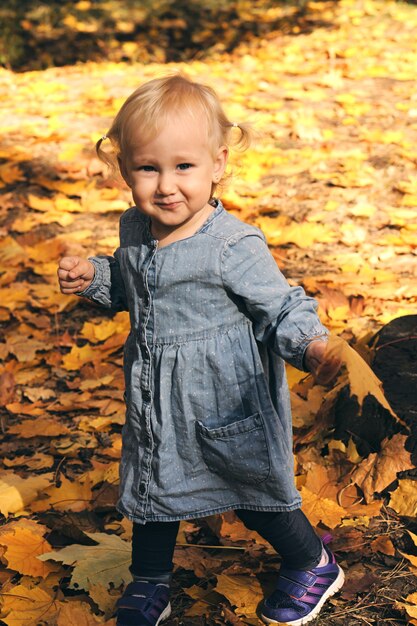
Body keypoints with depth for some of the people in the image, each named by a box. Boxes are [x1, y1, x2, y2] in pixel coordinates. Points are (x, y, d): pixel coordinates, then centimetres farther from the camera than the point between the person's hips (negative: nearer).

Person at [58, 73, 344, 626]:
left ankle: (314, 565, 40)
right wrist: (93, 277, -3)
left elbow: (282, 306, -18)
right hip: (154, 405, 6)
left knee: (256, 496, 13)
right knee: (151, 487, 20)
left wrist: (310, 347, -37)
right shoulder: (135, 230, -3)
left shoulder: (233, 246, -25)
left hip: (226, 407, -6)